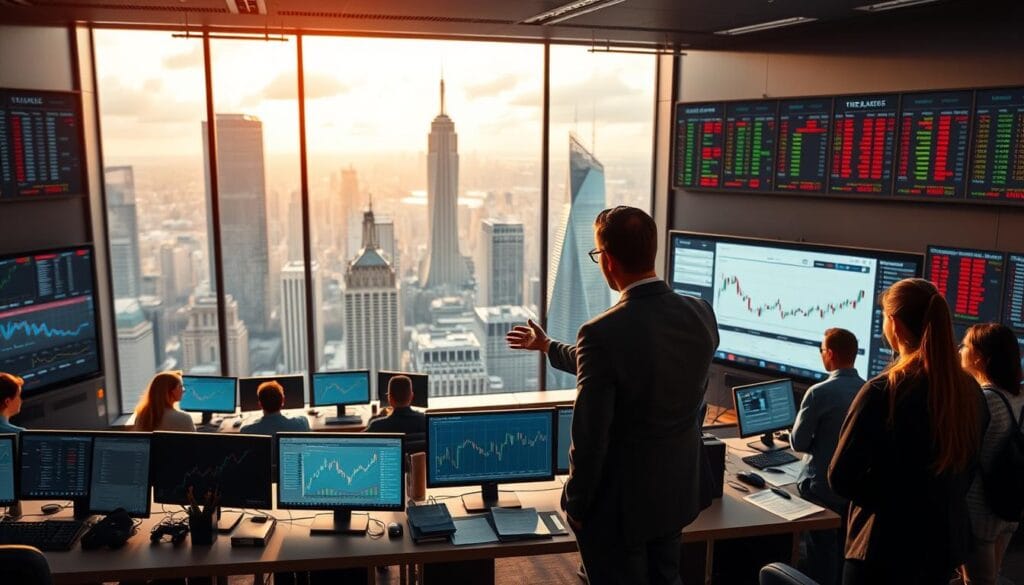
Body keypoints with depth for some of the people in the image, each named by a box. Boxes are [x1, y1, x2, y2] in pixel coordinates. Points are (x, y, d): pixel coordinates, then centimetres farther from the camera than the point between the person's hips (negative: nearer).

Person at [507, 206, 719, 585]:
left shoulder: (603, 333, -28)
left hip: (621, 501, -6)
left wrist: (575, 505, -5)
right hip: (678, 489, 7)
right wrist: (549, 348, 18)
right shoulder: (701, 315, -7)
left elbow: (590, 438, -23)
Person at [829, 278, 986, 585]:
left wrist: (884, 495, -1)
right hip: (947, 543, 6)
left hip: (888, 549, -6)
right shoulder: (970, 389, -2)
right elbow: (966, 470, 11)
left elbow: (841, 477, -18)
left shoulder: (883, 391, -22)